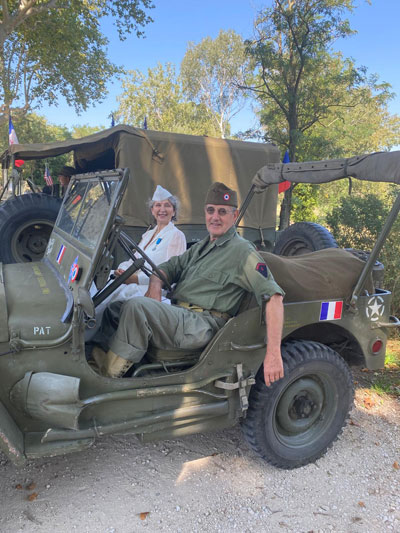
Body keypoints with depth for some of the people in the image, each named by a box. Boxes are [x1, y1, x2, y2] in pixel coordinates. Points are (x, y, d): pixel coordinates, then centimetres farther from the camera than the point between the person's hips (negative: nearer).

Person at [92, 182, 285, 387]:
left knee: (136, 306, -27)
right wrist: (154, 287, -2)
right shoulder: (201, 247, 22)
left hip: (201, 325, -9)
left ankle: (108, 375, -19)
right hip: (179, 315, 9)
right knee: (115, 308, 4)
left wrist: (273, 353, -24)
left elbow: (274, 297, -15)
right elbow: (168, 267, 24)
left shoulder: (243, 252, -6)